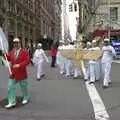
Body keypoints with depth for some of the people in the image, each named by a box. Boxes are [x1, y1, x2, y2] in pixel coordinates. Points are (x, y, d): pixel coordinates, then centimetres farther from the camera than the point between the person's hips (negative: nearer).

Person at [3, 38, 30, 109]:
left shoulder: (24, 51, -11)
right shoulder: (12, 51, 6)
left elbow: (27, 61, -18)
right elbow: (9, 59, 13)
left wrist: (19, 65, -28)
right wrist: (5, 54, -6)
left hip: (21, 73, -5)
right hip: (13, 73, 5)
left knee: (24, 86, 13)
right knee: (10, 87, 1)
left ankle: (26, 98, 36)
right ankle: (12, 102, 8)